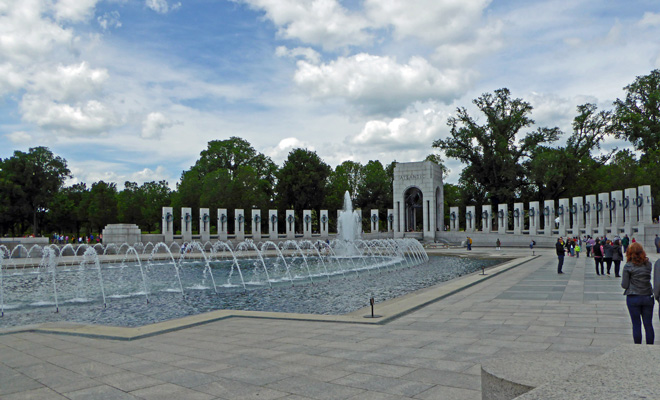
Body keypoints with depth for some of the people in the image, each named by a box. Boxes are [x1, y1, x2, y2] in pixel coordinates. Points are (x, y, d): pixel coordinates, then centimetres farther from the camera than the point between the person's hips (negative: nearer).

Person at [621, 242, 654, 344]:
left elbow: (624, 285, -8)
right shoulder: (648, 264, 0)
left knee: (636, 325, 5)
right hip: (648, 297, 3)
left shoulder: (628, 266, -10)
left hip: (633, 298, -3)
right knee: (648, 324, 10)